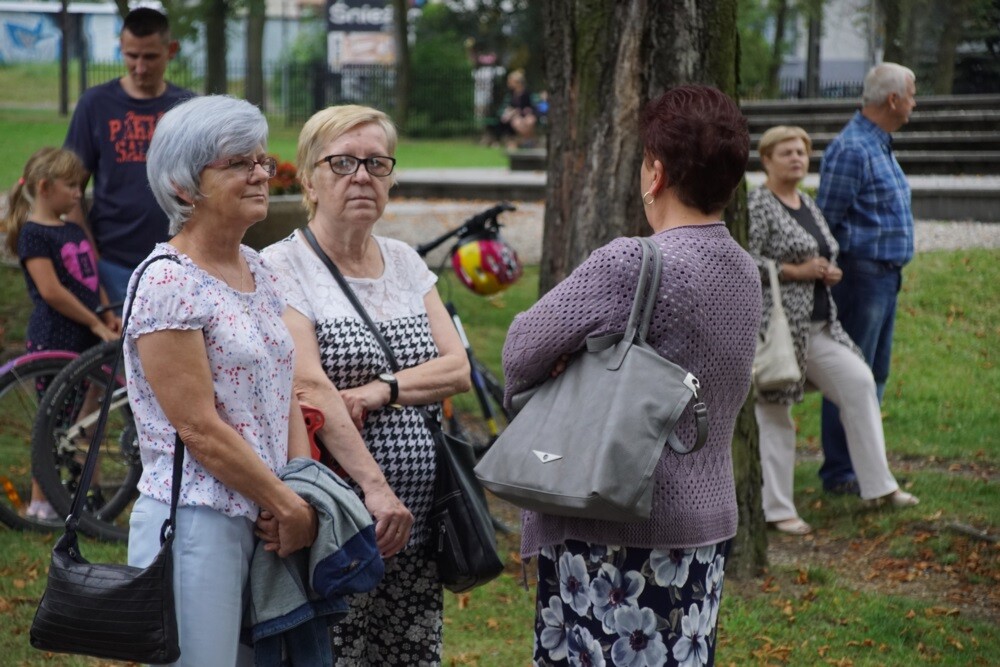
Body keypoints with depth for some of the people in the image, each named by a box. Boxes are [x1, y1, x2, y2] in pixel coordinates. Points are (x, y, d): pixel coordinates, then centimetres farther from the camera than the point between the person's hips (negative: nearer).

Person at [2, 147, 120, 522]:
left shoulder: (74, 231, 15)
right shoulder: (34, 234, -10)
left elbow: (92, 281, 18)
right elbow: (51, 291, -17)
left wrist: (109, 317, 2)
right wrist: (95, 323, -15)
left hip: (86, 339, 8)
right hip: (53, 340, -8)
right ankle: (40, 501, 9)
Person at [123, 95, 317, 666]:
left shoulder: (259, 271, 13)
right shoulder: (168, 282, -13)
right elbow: (200, 429, -16)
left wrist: (303, 496, -1)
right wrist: (289, 506, -10)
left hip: (261, 525, 8)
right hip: (195, 524, -8)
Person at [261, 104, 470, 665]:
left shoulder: (406, 263, 14)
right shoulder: (283, 268, -5)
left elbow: (457, 369, 6)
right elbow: (310, 389, -16)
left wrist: (380, 391, -13)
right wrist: (375, 488, -23)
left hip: (417, 519, 6)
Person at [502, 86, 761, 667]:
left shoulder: (628, 265, -19)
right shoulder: (745, 273, 8)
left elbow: (523, 348, -14)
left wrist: (526, 393, 9)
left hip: (619, 536, -8)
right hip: (709, 520, 8)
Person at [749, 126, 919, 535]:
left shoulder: (808, 206, 16)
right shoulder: (757, 206, -10)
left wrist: (828, 272, 5)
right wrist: (796, 272, -18)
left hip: (817, 327, 8)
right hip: (776, 327, -8)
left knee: (858, 382, -3)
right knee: (773, 413, -1)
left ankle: (878, 485, 3)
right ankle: (777, 510, 7)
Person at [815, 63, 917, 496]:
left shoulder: (880, 146, 16)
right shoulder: (850, 149, -17)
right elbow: (824, 221, -16)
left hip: (886, 277, 10)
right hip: (860, 274, -10)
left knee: (875, 375, 14)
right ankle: (838, 473, 0)